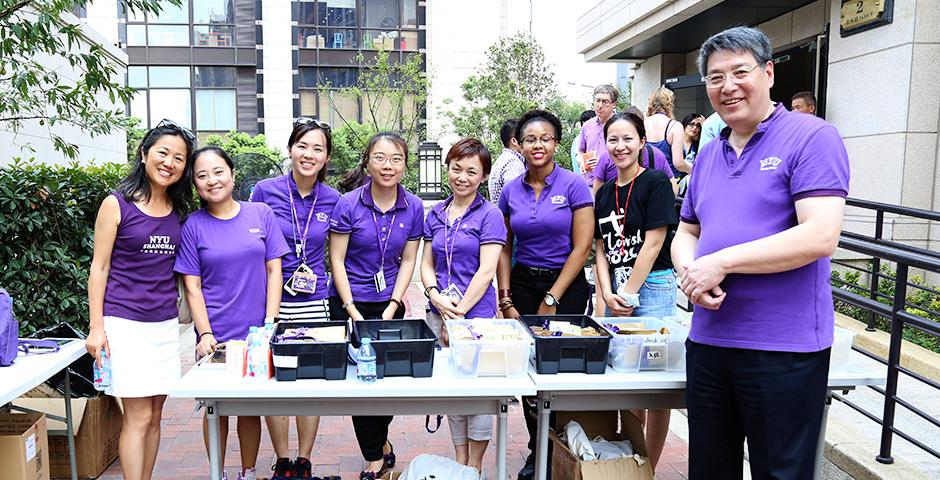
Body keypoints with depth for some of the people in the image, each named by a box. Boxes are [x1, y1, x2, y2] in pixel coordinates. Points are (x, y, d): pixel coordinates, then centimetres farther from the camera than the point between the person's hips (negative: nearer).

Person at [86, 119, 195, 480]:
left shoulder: (179, 211, 10)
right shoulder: (117, 204, -4)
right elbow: (99, 268, -4)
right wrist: (96, 326, -8)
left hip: (165, 324, 5)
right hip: (125, 323, -5)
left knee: (154, 415, 10)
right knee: (139, 417, -5)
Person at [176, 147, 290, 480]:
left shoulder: (261, 214, 2)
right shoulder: (193, 225, 0)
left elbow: (274, 271, 1)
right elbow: (192, 286, -1)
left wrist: (270, 323, -6)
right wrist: (205, 334, -11)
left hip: (256, 333, 1)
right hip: (215, 337, 0)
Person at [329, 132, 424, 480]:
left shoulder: (413, 207, -3)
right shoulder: (348, 204, -12)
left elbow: (407, 261, 1)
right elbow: (337, 260, -9)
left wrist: (392, 307, -6)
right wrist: (352, 311, -12)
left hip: (390, 304, 2)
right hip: (349, 303, -2)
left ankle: (379, 443, 37)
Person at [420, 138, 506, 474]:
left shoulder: (489, 215, -6)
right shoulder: (436, 214, 10)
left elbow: (486, 271, -12)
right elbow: (427, 264, 11)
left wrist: (458, 312, -14)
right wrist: (436, 297, -8)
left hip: (477, 315, -5)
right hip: (439, 314, 5)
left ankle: (476, 465, 20)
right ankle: (460, 459, 29)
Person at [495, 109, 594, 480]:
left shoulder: (574, 186, -7)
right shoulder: (511, 191, 5)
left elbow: (581, 248, -10)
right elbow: (505, 249, 10)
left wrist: (551, 301, -10)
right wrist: (506, 300, 1)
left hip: (566, 286, -3)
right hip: (523, 284, 4)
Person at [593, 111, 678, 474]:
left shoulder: (656, 182, -7)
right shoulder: (604, 193, 12)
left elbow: (653, 243, -12)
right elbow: (601, 248, 10)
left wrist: (628, 294, -11)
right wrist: (608, 293, -3)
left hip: (652, 287, -6)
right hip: (616, 290, 6)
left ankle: (649, 468, 14)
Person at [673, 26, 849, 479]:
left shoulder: (812, 137, -8)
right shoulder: (707, 156, 13)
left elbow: (819, 237, -19)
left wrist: (721, 262, -18)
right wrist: (689, 272, -6)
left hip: (784, 349, -6)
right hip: (707, 339, 7)